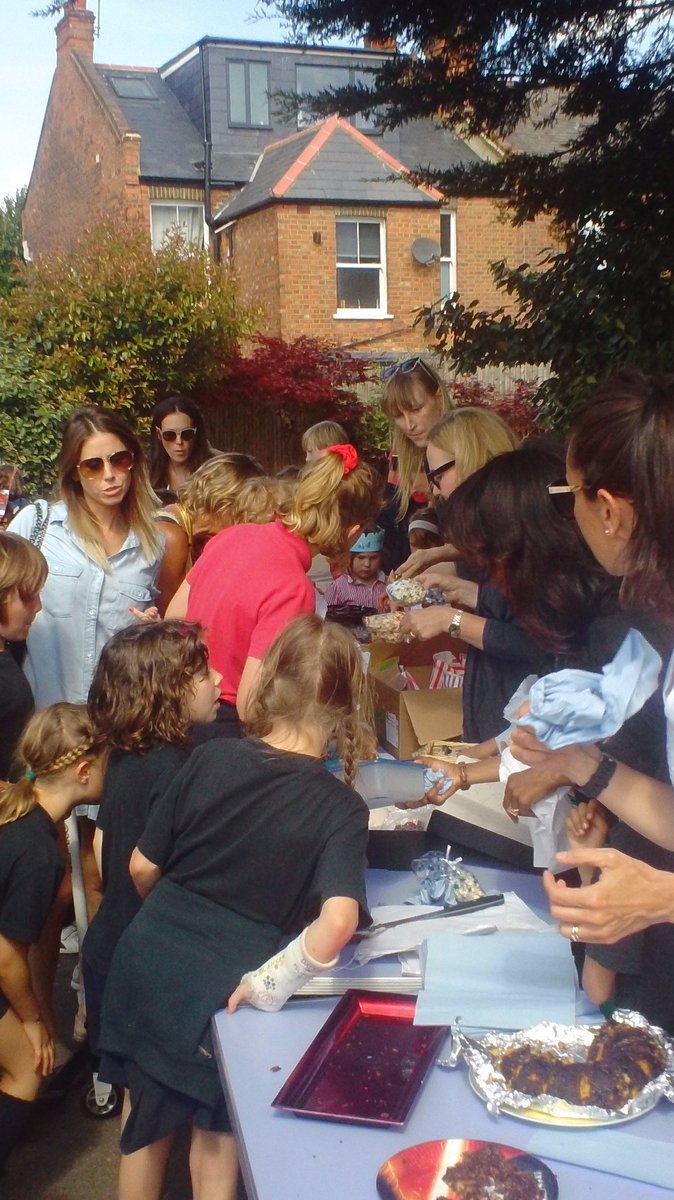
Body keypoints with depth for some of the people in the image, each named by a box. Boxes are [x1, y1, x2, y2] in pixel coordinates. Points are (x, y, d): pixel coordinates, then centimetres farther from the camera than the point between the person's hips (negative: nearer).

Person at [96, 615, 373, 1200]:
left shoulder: (210, 760, -9)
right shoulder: (342, 809, -16)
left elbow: (144, 868, 0)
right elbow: (337, 923, -31)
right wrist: (269, 982, -18)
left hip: (149, 960, 3)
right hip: (225, 991, -2)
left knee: (146, 1116, 27)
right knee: (215, 1134, 24)